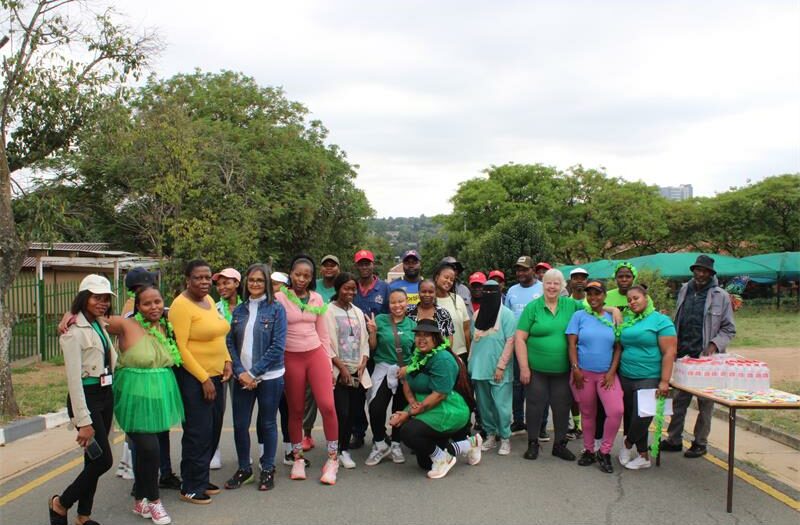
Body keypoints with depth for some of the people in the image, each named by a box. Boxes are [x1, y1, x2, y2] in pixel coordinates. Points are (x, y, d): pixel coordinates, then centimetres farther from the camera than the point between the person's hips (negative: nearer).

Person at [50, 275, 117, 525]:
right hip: (87, 398, -8)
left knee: (94, 459, 12)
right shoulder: (74, 331, -14)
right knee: (103, 460, -6)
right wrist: (83, 421, -20)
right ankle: (61, 503, 16)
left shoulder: (100, 326, 11)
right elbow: (74, 379, -18)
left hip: (106, 396, 8)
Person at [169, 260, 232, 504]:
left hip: (216, 375, 8)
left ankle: (201, 479, 28)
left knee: (213, 431, 14)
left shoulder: (209, 300, 10)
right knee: (198, 433, -2)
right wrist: (203, 379, -17)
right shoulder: (181, 305, -14)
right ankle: (191, 488, 13)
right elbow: (180, 347, -18)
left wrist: (227, 361, 4)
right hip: (193, 378, -8)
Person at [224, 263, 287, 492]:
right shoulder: (239, 310, 6)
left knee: (267, 424, 8)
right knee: (240, 424, 7)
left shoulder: (276, 309, -5)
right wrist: (240, 372, -9)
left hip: (269, 377, -3)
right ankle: (243, 468, 25)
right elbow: (230, 343, 4)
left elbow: (277, 346, -11)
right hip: (242, 377, 3)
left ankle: (267, 470, 23)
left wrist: (254, 372, -13)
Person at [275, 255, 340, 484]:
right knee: (295, 410, 8)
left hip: (316, 355, 2)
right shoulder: (279, 298, -4)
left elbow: (323, 333, 11)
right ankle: (297, 459, 26)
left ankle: (332, 459, 5)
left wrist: (329, 362, 9)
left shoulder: (317, 299, 6)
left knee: (327, 405, -10)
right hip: (291, 358, -2)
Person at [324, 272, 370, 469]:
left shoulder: (358, 312, 15)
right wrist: (342, 367, -12)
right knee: (342, 412, -10)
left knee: (354, 411, 4)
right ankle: (342, 451, 5)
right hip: (338, 371, -5)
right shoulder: (329, 311, -3)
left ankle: (344, 448, 18)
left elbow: (364, 340, 14)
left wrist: (363, 363, -1)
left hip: (358, 372, 5)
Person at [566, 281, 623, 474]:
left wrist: (612, 372, -4)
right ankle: (589, 451, 28)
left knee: (616, 411, -14)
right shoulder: (579, 316, 0)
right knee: (588, 414, 9)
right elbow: (572, 344, -3)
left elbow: (618, 347, 5)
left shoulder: (612, 318, 5)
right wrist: (575, 369, -10)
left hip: (606, 374, 1)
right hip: (583, 373, -1)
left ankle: (604, 452, 3)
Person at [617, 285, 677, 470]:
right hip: (626, 377, 6)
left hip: (649, 379, -6)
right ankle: (643, 456, 25)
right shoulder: (627, 320, 11)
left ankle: (627, 445, 19)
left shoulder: (660, 320, -6)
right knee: (631, 417, 10)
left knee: (641, 419, -9)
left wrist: (664, 382, -16)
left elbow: (669, 353, -11)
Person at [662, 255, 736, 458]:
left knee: (705, 403, 6)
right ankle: (674, 440, 19)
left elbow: (729, 329, -1)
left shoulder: (721, 296, -4)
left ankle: (700, 443, 17)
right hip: (683, 355, 4)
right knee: (679, 400, 10)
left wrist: (714, 345, -16)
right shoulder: (684, 291, 10)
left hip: (706, 357, -4)